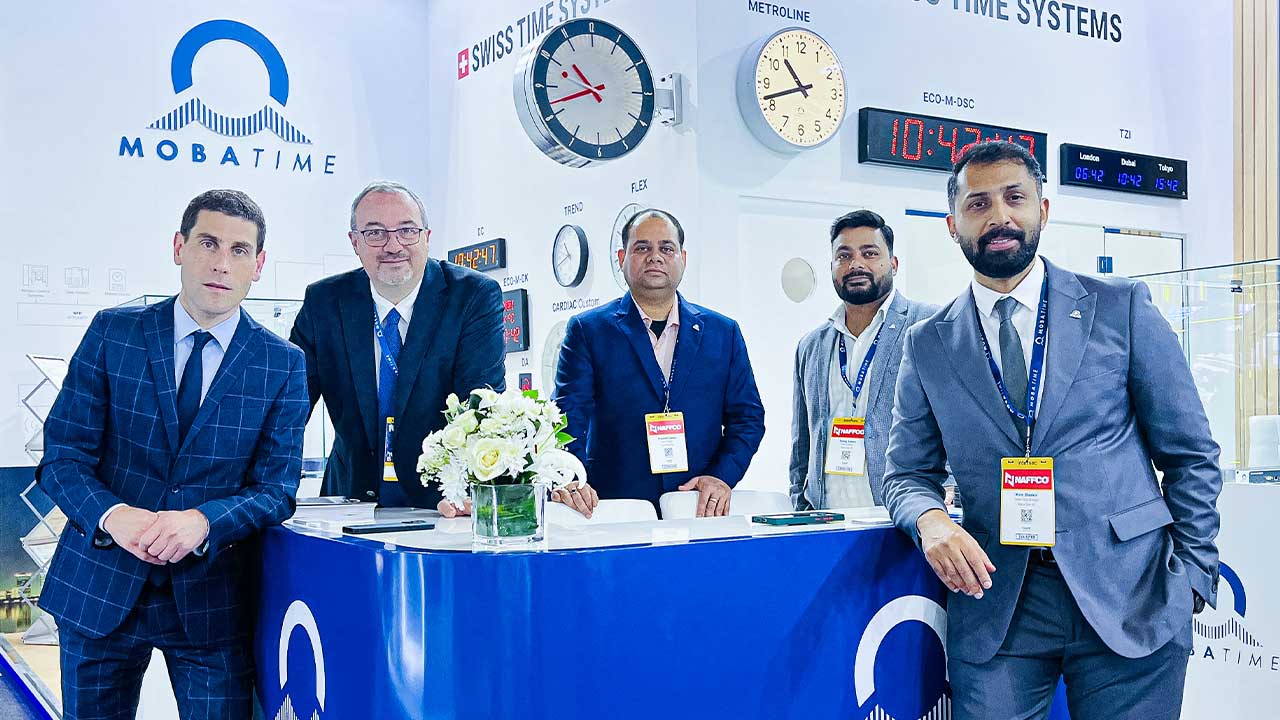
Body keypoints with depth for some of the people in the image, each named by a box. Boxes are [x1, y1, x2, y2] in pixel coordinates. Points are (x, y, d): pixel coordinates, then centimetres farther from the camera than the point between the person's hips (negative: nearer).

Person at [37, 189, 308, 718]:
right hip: (99, 589, 1)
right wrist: (111, 514, -23)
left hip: (212, 597, -1)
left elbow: (276, 488, -4)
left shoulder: (284, 365, -2)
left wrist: (202, 520, -23)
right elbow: (62, 456, -3)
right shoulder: (112, 332, -1)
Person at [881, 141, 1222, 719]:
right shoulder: (927, 346, 6)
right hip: (994, 601, 1)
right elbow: (907, 472, 9)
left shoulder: (1122, 308, 2)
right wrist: (931, 520, -13)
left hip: (1129, 596, 0)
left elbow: (1191, 455, 5)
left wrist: (1192, 574, -2)